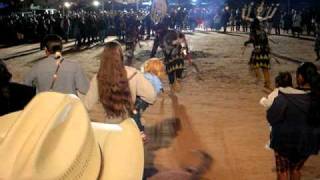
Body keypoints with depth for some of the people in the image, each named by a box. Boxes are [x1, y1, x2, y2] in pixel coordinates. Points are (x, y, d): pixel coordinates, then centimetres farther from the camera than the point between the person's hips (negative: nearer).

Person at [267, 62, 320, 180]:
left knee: (283, 170, 19)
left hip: (286, 140, -4)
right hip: (307, 142, 4)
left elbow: (271, 118, -17)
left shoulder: (286, 97, -26)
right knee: (296, 169, 26)